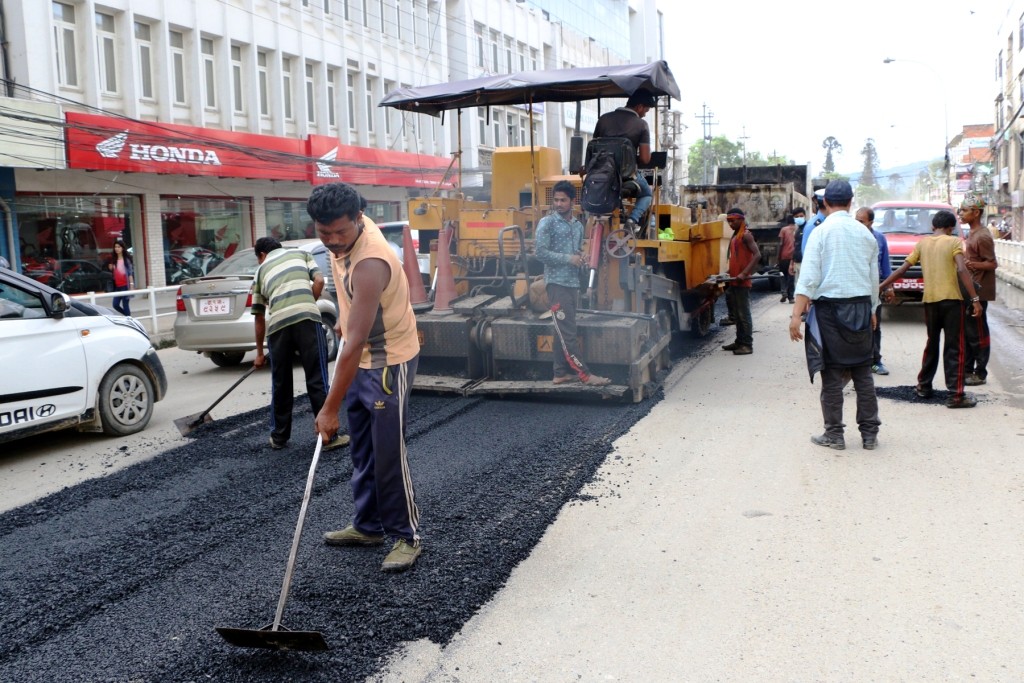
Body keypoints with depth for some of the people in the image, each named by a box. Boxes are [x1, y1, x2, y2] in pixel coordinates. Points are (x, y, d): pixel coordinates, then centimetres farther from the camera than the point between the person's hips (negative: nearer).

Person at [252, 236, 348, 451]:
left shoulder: (261, 271, 27)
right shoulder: (301, 254, 26)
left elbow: (259, 317, 28)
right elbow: (319, 281, 7)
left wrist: (259, 352, 37)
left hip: (278, 324, 2)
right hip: (307, 318, -2)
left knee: (280, 384, 15)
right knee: (317, 380, 2)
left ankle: (279, 437, 26)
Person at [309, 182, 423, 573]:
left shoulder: (369, 263, -32)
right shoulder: (346, 237, -5)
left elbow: (357, 341, -34)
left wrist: (330, 408, -33)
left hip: (389, 363, -9)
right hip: (358, 359, 9)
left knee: (389, 455, -5)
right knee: (362, 450, 16)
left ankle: (407, 536, 9)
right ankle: (367, 526, 29)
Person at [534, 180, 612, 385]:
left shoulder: (578, 225, 15)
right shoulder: (547, 223, -6)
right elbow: (540, 252, -13)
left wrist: (580, 257, 2)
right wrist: (568, 258, -15)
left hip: (572, 282, 8)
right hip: (557, 282, -8)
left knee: (565, 330, 10)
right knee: (568, 331, -7)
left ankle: (561, 373, 16)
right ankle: (584, 374, -7)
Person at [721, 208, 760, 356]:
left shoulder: (746, 235, -10)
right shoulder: (735, 236, 17)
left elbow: (757, 255, -20)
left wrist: (744, 273, -24)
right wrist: (730, 272, 19)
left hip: (742, 282, -9)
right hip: (734, 281, 9)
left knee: (744, 314, -6)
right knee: (736, 314, 14)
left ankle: (747, 345, -3)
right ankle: (739, 342, 22)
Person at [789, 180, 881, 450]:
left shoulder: (821, 232, -5)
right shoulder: (865, 233, 9)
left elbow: (809, 276, -13)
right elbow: (874, 277, 15)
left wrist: (796, 314, -15)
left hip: (831, 306, -4)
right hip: (861, 306, 4)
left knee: (833, 371, 2)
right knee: (863, 370, 10)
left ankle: (834, 433, 7)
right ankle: (869, 433, 16)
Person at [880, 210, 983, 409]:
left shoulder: (922, 243, 10)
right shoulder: (954, 242, -2)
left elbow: (902, 268, 9)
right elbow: (962, 270, -14)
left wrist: (883, 285, 19)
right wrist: (975, 299, -15)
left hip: (929, 300, 4)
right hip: (951, 299, -4)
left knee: (931, 344, 20)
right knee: (954, 347, -2)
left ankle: (923, 386, 27)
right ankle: (956, 395, -4)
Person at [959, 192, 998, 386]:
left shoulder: (982, 236, -16)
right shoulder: (972, 234, 14)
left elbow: (992, 263, -18)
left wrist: (973, 264, -32)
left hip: (978, 291, -10)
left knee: (977, 334, -4)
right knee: (965, 332, 13)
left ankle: (980, 373, 2)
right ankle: (967, 369, 21)